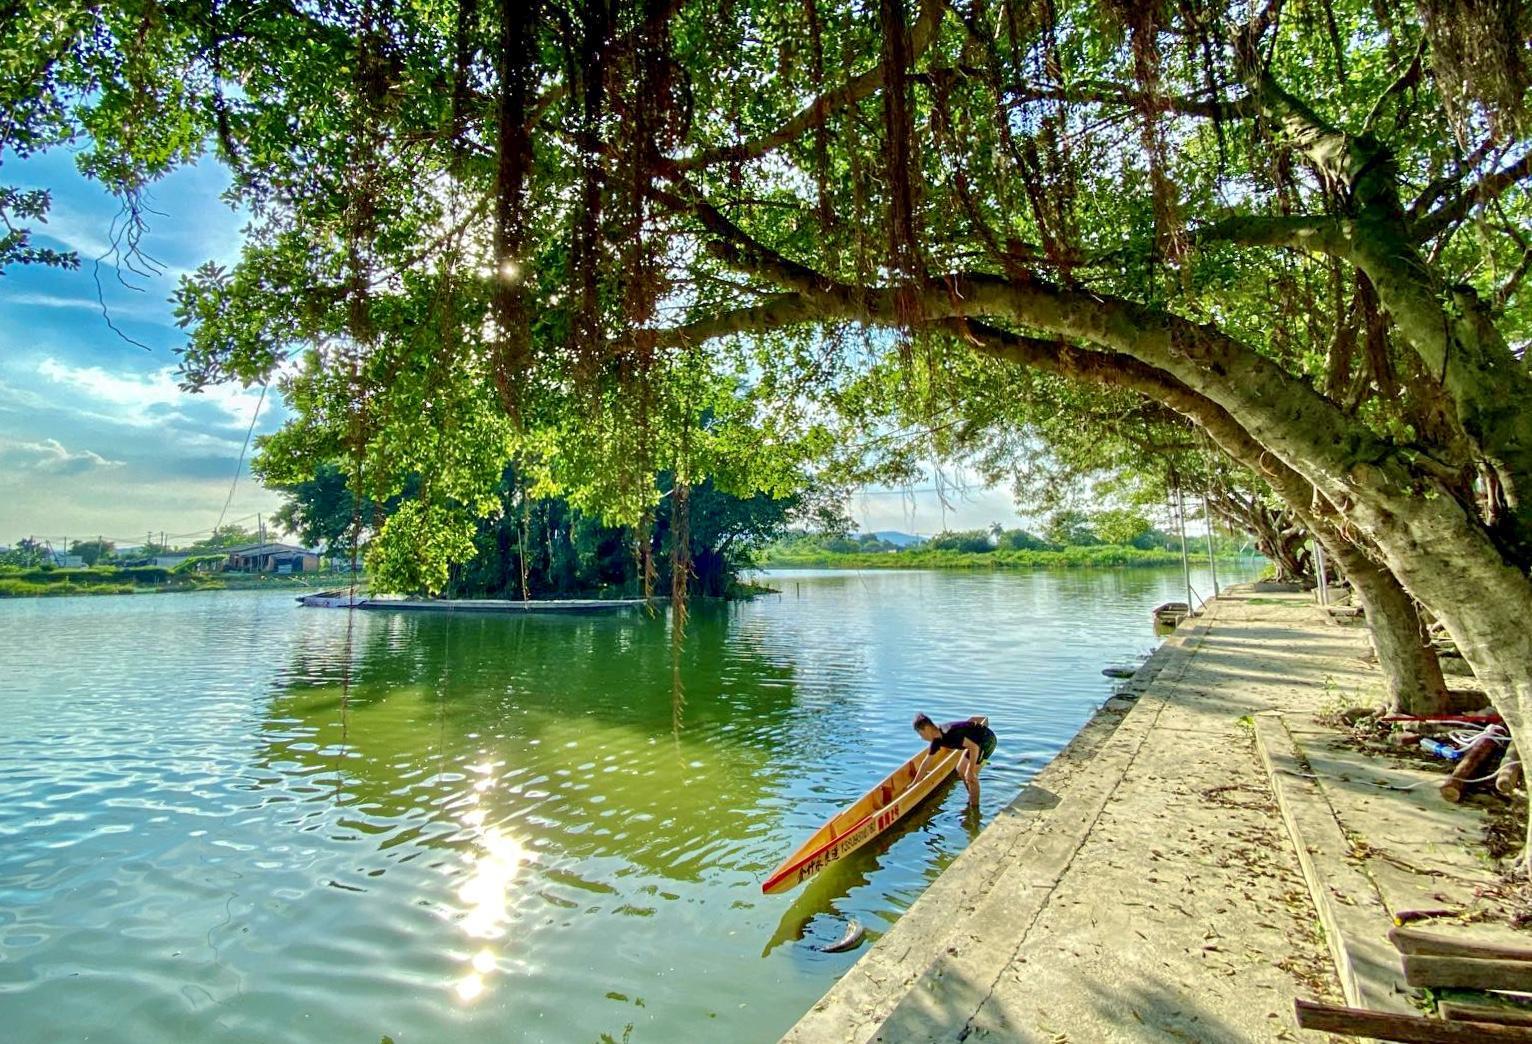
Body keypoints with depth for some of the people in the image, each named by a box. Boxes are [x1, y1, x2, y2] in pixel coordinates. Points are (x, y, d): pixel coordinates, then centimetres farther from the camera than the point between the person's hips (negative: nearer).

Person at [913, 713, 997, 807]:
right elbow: (926, 762, 7)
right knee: (961, 770, 15)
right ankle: (971, 800, 32)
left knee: (970, 776, -11)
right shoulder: (937, 740, -2)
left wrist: (970, 771, -25)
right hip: (977, 741, 10)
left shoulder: (950, 734, -31)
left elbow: (974, 747, -30)